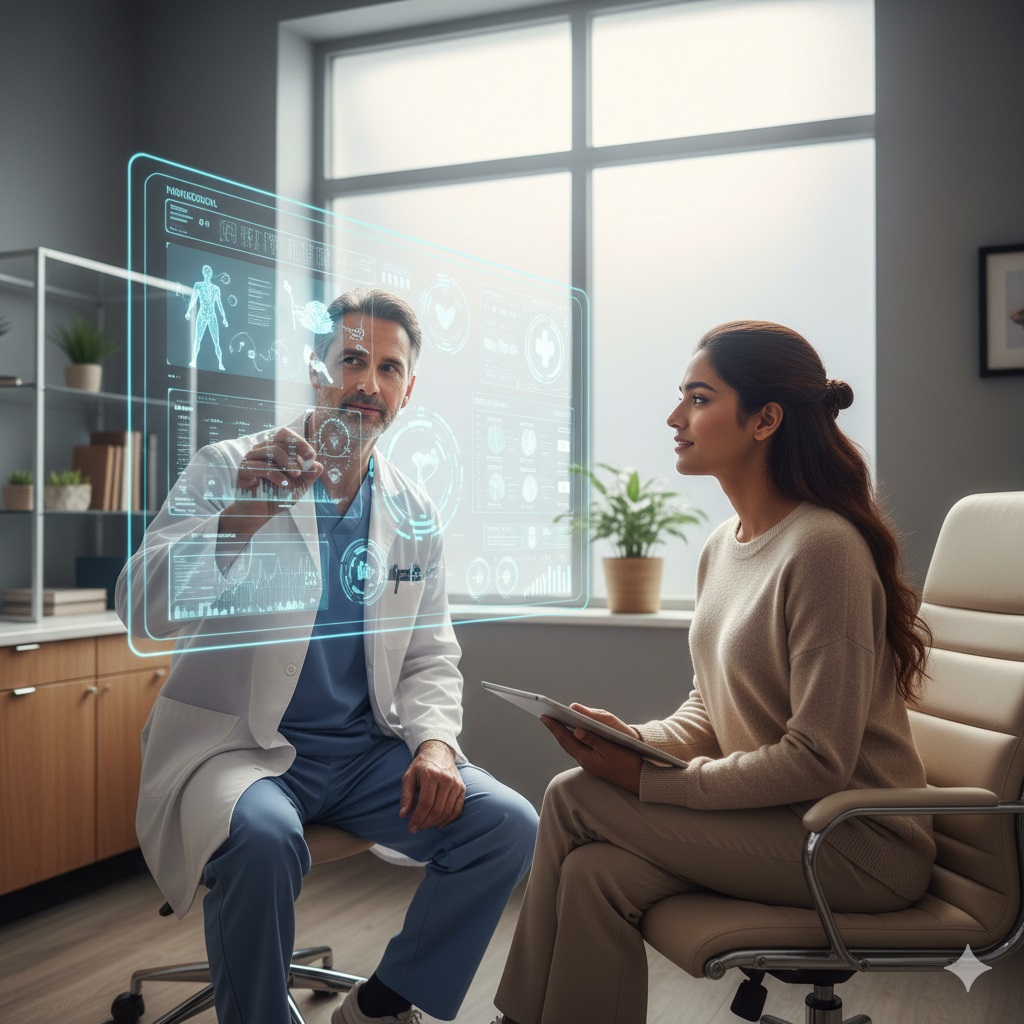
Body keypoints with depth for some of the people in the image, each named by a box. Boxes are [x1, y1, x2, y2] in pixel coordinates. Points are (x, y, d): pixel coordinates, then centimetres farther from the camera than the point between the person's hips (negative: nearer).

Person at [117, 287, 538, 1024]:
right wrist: (241, 517, -34)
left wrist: (434, 741, -9)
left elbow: (430, 658, 13)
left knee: (508, 824, -14)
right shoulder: (228, 469, -4)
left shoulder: (414, 514, 8)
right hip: (238, 743, -4)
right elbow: (146, 609, -16)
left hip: (366, 751, 5)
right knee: (263, 839, -35)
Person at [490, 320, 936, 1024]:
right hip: (772, 816, 7)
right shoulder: (723, 547, 8)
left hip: (862, 841, -7)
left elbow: (818, 761, -22)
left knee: (573, 799, -15)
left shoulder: (822, 548, -21)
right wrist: (633, 738, -6)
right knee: (596, 874, -17)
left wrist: (649, 779, -19)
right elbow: (709, 711, 15)